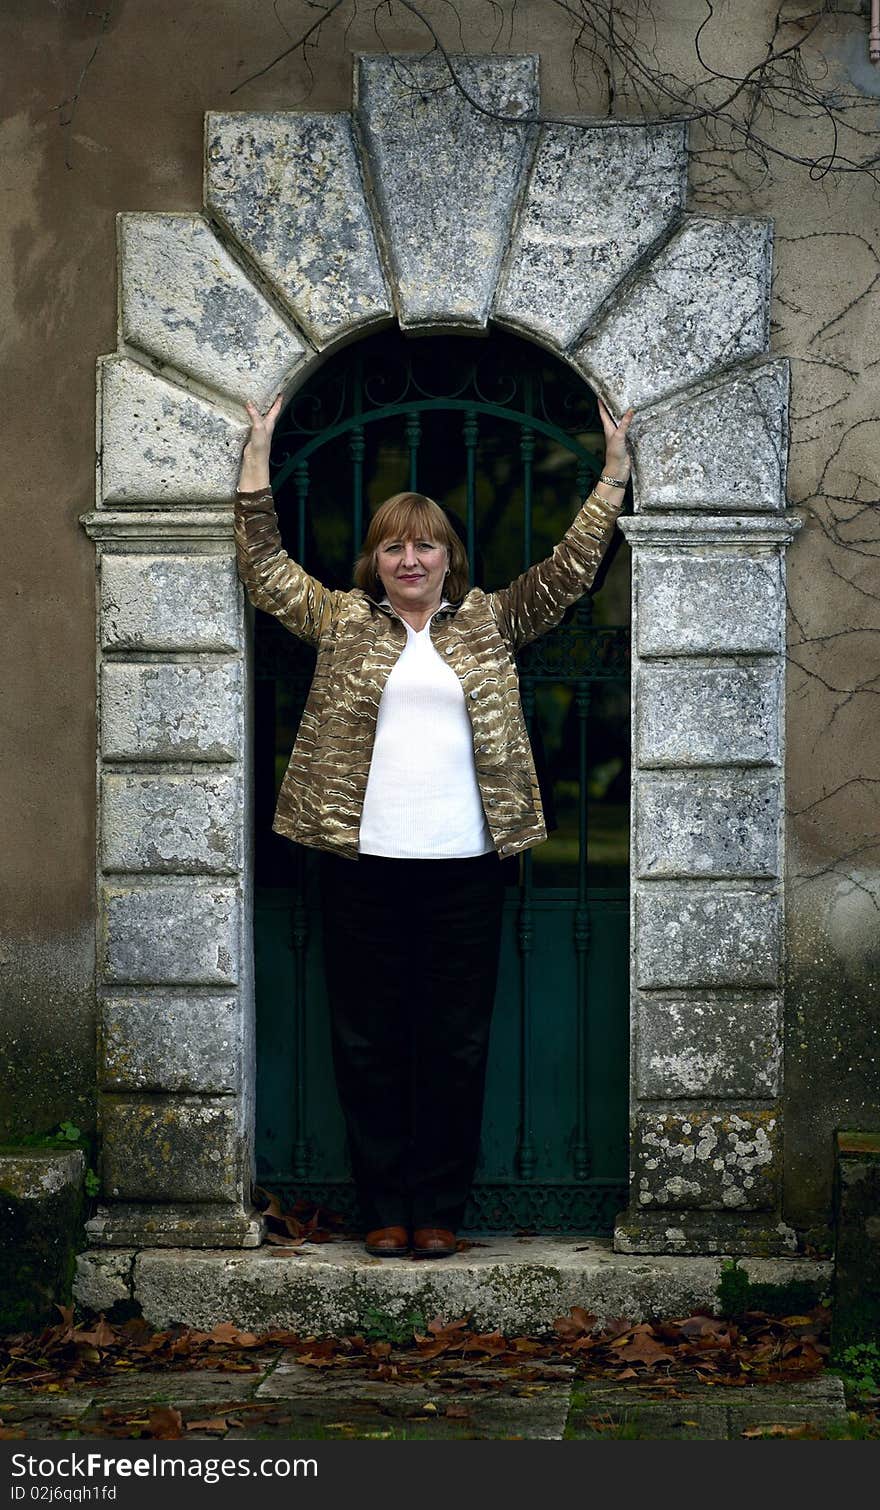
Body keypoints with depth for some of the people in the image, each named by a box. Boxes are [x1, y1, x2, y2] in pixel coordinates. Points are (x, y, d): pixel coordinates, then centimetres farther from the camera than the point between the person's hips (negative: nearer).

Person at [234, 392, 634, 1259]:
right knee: (367, 1038, 4)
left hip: (465, 862, 0)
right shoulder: (339, 621, 9)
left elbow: (571, 568, 9)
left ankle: (441, 1207, 14)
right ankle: (383, 1207, 14)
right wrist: (257, 461, 4)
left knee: (457, 1040, 5)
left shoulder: (493, 621, 10)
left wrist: (612, 474, 5)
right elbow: (263, 568, 7)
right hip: (362, 860, 0)